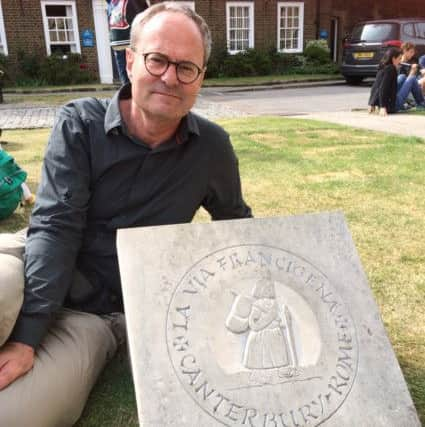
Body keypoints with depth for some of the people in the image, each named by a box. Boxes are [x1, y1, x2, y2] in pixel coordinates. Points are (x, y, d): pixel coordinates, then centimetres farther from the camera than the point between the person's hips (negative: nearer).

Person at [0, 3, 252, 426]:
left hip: (103, 312, 0)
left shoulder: (212, 147, -4)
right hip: (37, 268, 0)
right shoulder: (80, 123, -9)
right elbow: (56, 227, -17)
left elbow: (236, 220, 14)